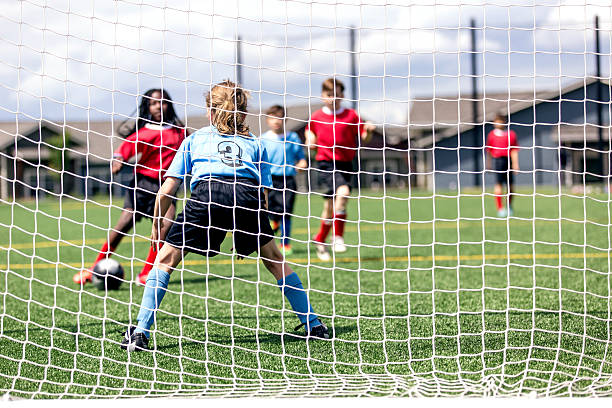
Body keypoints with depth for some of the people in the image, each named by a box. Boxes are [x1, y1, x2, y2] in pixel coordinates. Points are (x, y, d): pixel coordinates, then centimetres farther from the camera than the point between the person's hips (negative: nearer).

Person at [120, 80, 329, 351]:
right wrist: (249, 235, 36)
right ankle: (313, 325, 25)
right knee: (274, 259, 24)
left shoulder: (194, 138, 29)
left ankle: (141, 332, 0)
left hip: (207, 193, -2)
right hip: (249, 195, 2)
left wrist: (156, 228, 36)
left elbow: (166, 191, 22)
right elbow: (265, 194, 24)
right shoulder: (254, 143, 32)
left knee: (165, 260, 13)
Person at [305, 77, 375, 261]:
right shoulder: (316, 118, 8)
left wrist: (368, 131, -13)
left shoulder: (350, 116, 5)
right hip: (325, 163, -2)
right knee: (342, 191, -27)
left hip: (345, 164, 2)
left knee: (330, 206, 2)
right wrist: (310, 141, -1)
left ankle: (320, 240, 21)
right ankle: (338, 237, -19)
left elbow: (363, 139, 7)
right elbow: (312, 138, 21)